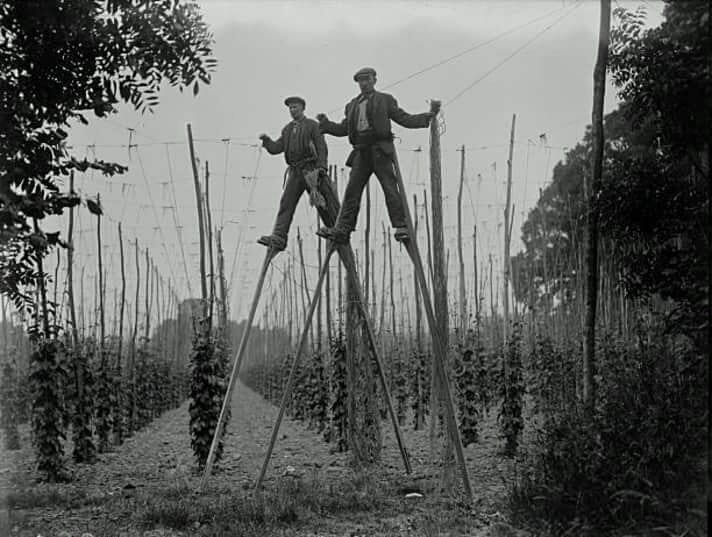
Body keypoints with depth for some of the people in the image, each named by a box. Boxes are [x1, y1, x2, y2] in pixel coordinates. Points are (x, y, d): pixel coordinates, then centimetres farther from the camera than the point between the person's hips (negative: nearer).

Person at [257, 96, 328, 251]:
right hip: (294, 171, 4)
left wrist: (321, 168, -20)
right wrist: (266, 140, -7)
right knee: (286, 203, -9)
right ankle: (278, 238, -18)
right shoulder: (287, 129, 19)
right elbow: (276, 149, 12)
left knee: (322, 204, -2)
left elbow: (321, 148, -6)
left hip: (310, 169, -4)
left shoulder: (313, 125, 3)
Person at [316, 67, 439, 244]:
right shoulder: (353, 105, 22)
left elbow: (405, 119, 6)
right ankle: (342, 230, -6)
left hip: (380, 149, -4)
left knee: (390, 188, -11)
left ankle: (401, 227, -12)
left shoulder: (385, 100, 11)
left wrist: (429, 115, -4)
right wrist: (325, 124, 11)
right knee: (352, 190, -3)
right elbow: (343, 129, 24)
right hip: (361, 151, 4)